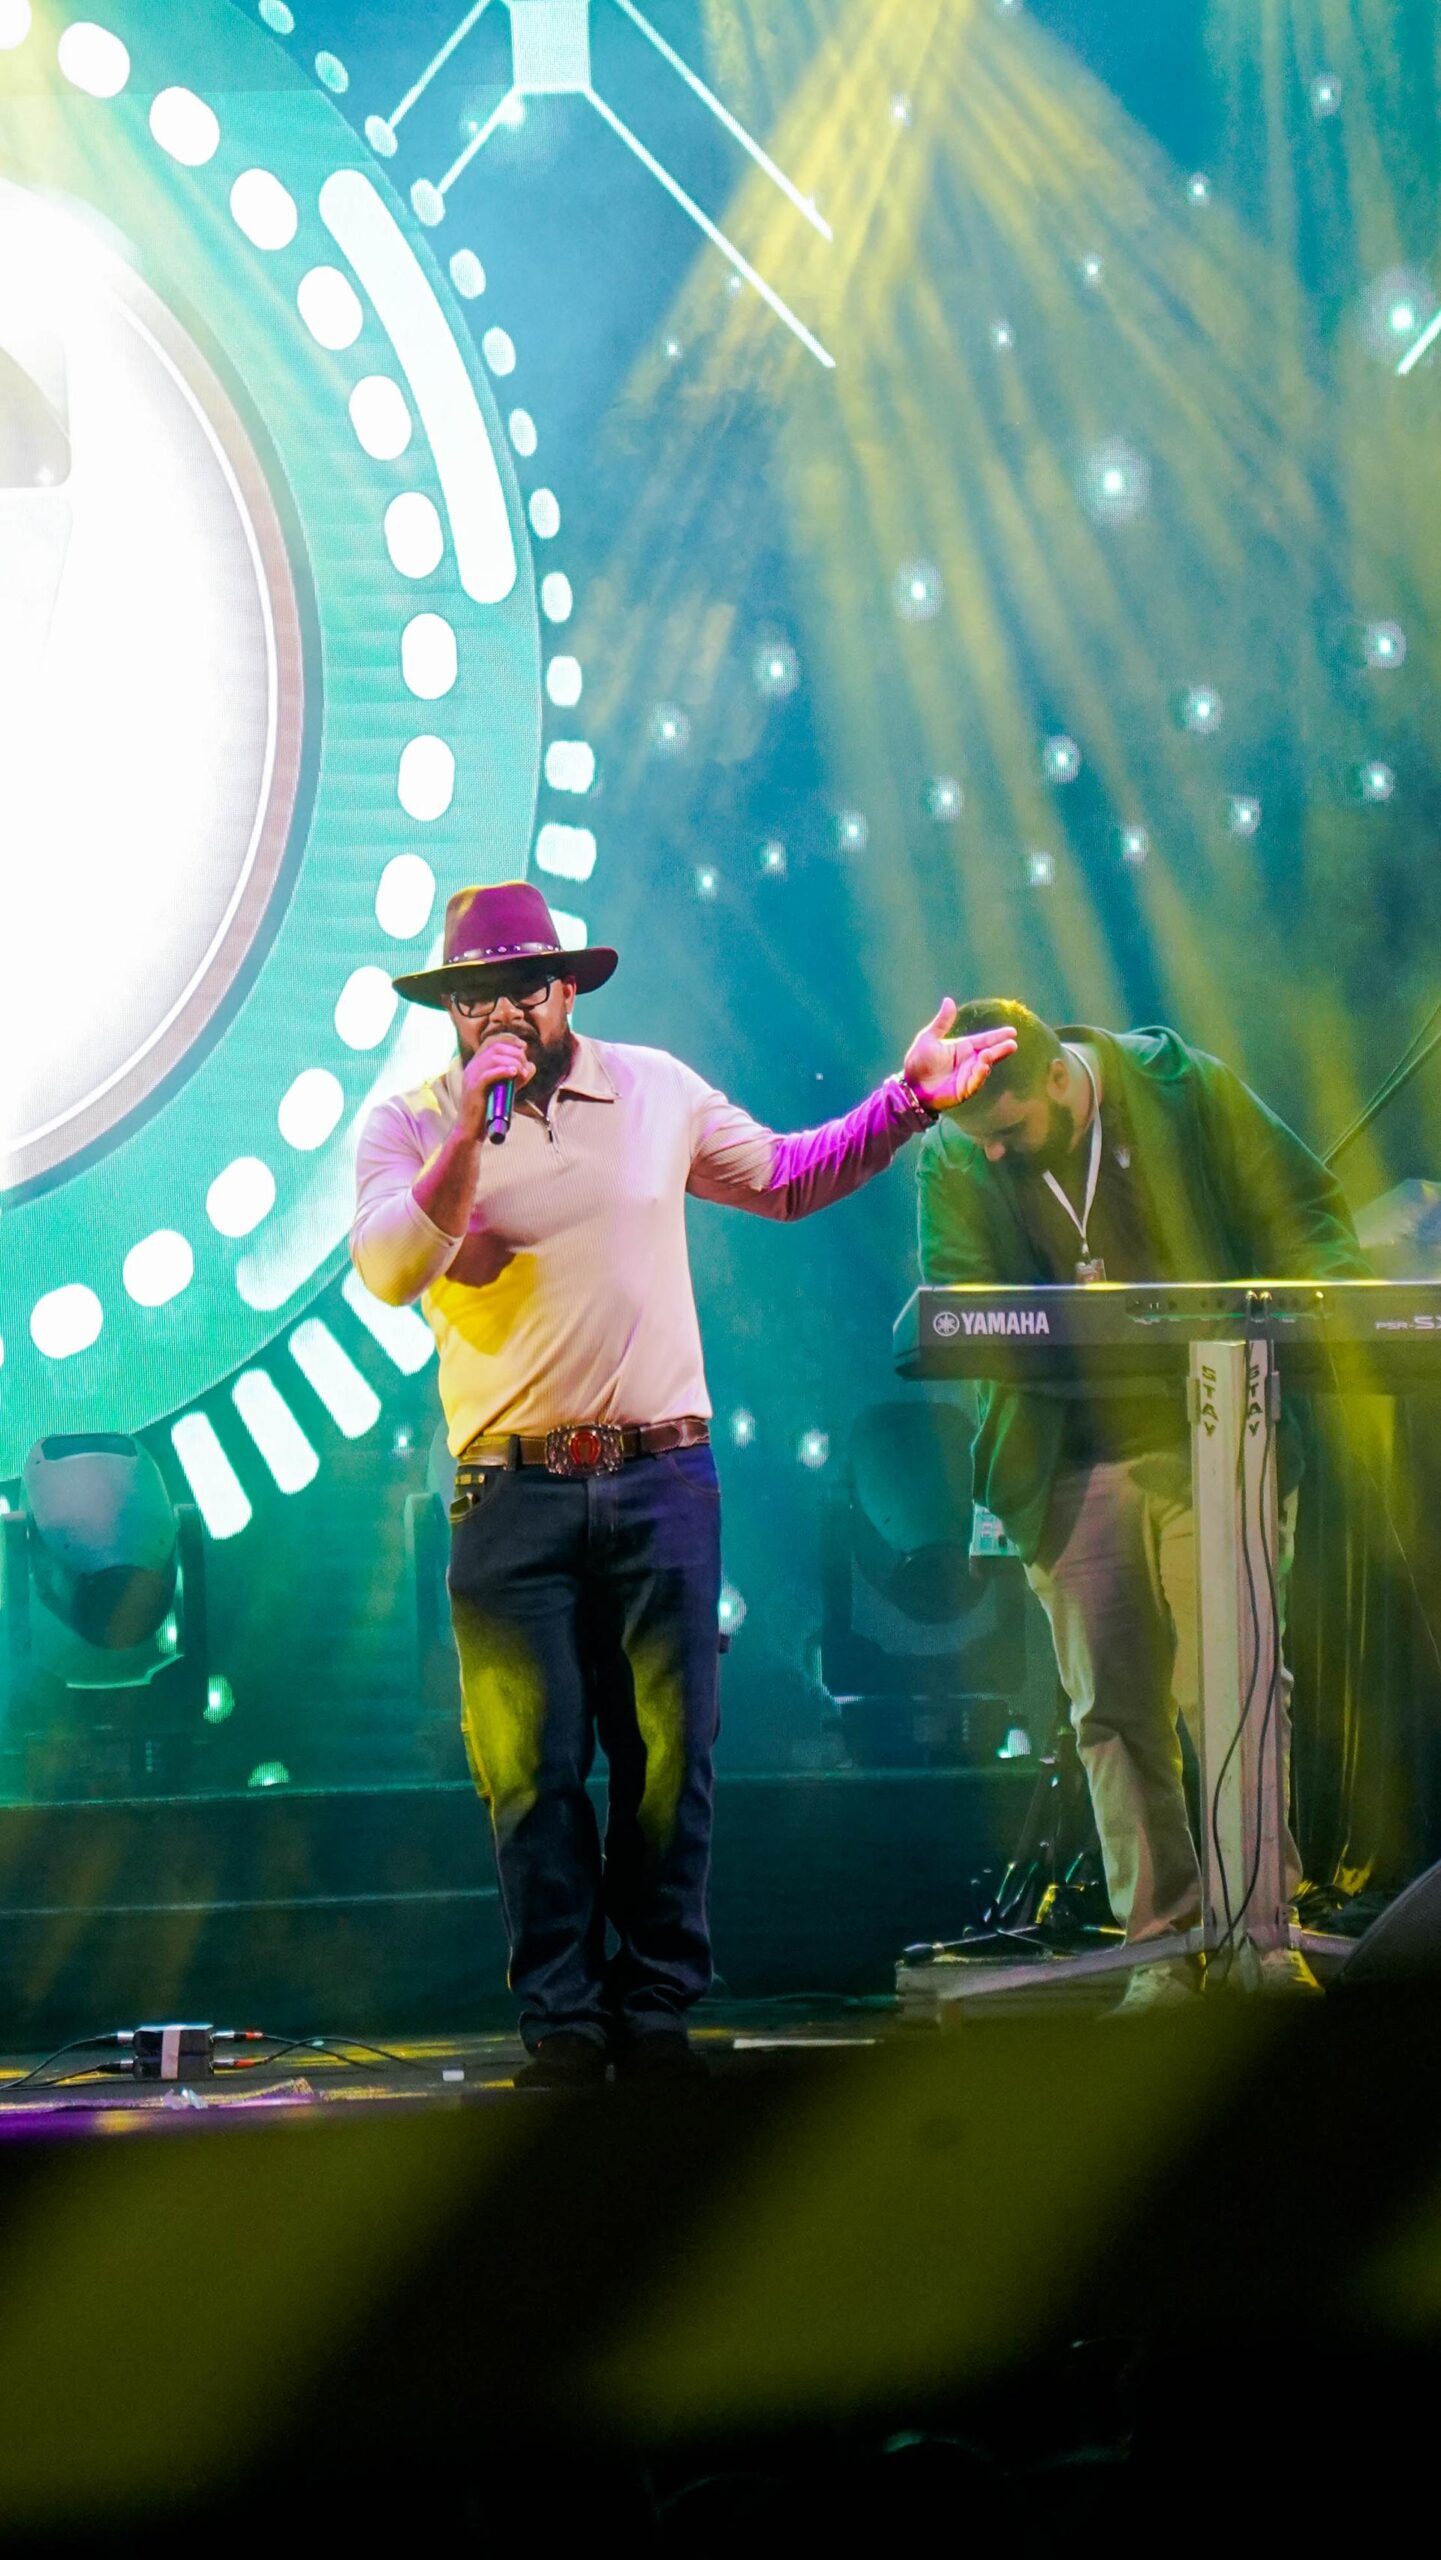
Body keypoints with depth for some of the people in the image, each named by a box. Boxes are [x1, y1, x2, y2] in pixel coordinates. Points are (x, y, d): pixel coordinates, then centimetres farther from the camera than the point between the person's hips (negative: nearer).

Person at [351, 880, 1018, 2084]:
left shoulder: (656, 1090, 11)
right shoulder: (411, 1122, 3)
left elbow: (784, 1177, 24)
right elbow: (387, 1270, -13)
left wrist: (910, 1101, 16)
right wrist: (467, 1130, -21)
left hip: (664, 1482, 2)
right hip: (514, 1494, -2)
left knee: (670, 1758, 1)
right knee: (534, 1769, -4)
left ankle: (657, 2010, 11)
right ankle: (562, 2022, 6)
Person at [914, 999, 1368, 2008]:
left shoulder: (1187, 1092, -2)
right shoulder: (951, 1161, 1)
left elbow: (1302, 1208, 6)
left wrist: (1315, 1296, -15)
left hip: (1218, 1437, -2)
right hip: (1072, 1464, 2)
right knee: (1117, 1710, 0)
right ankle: (1166, 1945, 7)